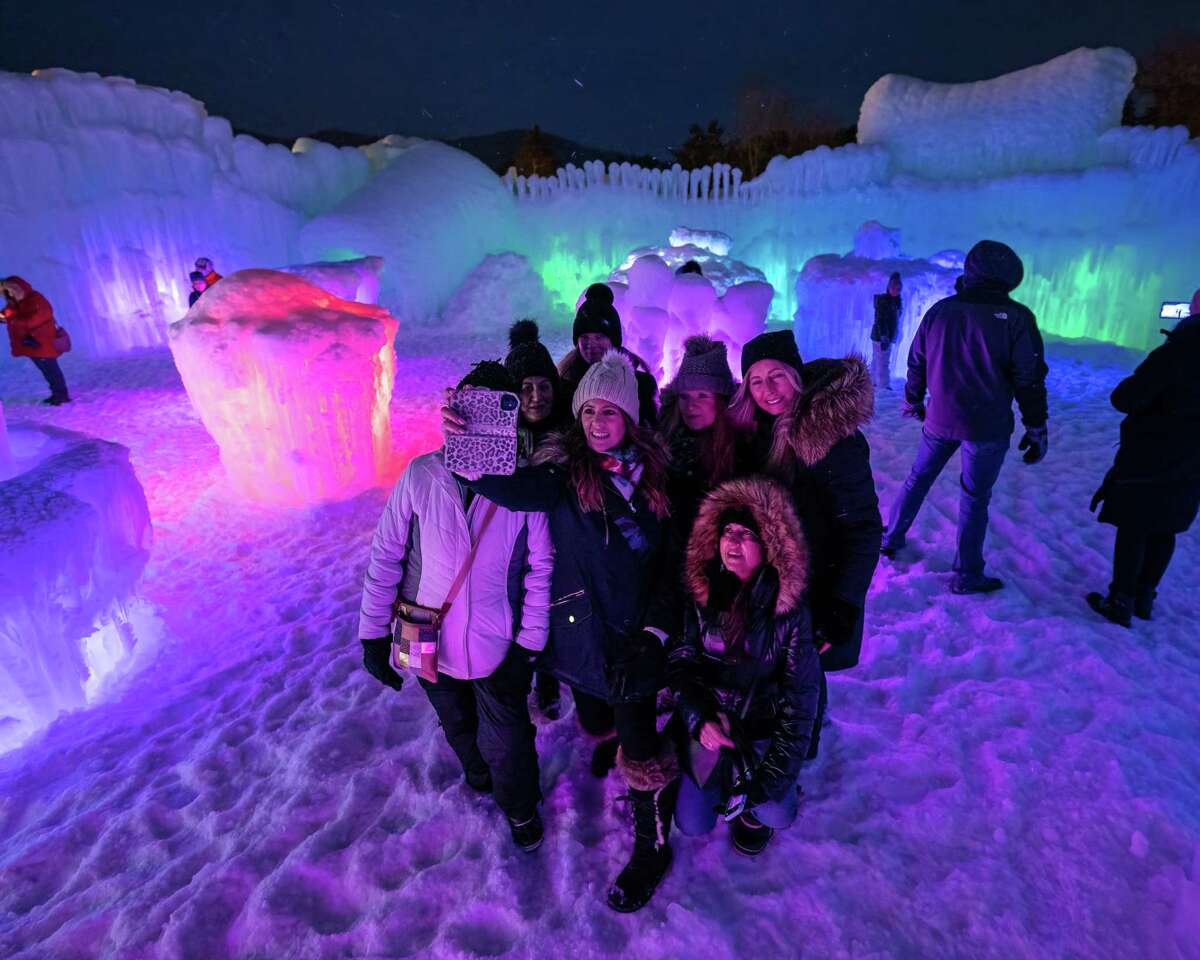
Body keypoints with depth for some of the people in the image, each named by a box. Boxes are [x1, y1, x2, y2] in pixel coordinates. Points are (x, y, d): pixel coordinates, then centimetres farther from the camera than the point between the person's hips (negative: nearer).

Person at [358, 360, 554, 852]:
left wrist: (529, 644, -9)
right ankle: (479, 775, 60)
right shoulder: (421, 475, -15)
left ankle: (520, 807, 47)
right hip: (430, 642, 2)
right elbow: (385, 557, -8)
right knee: (459, 730, 27)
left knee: (507, 745, 13)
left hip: (497, 646, -1)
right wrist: (374, 635, -6)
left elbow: (539, 570, -10)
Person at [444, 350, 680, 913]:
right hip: (579, 631, 0)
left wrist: (656, 629, -7)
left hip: (634, 638, 0)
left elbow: (672, 560, 1)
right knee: (595, 723, 24)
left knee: (639, 750, 5)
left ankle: (651, 848, 31)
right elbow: (508, 486, -33)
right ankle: (613, 747, 61)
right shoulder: (563, 470, -12)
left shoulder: (653, 471, -4)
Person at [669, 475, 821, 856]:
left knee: (774, 814, -20)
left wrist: (771, 776, -18)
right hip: (707, 725, 2)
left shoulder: (789, 610, -16)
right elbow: (679, 662, -5)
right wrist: (700, 718, -21)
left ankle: (756, 809, 17)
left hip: (764, 729, -1)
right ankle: (722, 779, 32)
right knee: (692, 825, 0)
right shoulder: (702, 596, -10)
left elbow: (801, 696, -14)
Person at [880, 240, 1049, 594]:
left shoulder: (939, 310, 0)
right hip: (988, 427, -3)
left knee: (918, 478, 22)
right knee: (975, 496, 6)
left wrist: (912, 402, 25)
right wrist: (1037, 429, -1)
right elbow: (1029, 378, -11)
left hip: (940, 419, 4)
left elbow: (916, 362, 9)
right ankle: (967, 575, 16)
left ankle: (892, 538, 31)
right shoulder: (1016, 317, -12)